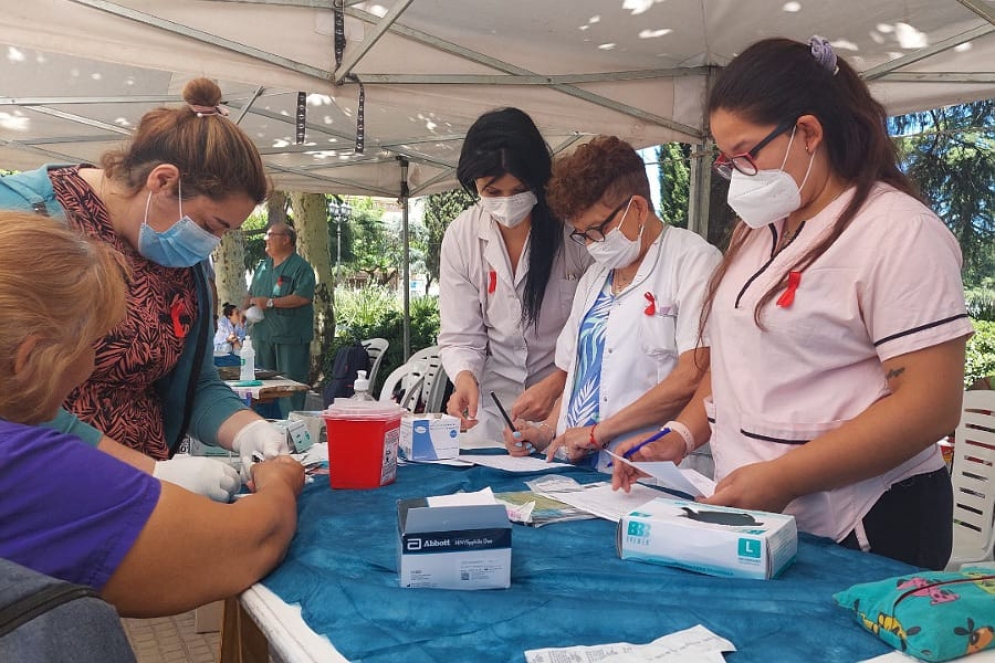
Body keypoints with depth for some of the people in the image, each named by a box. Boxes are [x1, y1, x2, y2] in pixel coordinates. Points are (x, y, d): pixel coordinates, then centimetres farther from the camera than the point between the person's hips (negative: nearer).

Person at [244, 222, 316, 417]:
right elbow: (251, 293, 26)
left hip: (290, 337, -8)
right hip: (262, 335, 8)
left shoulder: (301, 267, -7)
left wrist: (270, 302, -19)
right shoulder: (263, 266, 18)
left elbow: (304, 297, -19)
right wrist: (244, 309, 5)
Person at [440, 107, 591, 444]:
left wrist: (554, 384, -21)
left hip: (569, 402, -2)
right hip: (495, 408, 2)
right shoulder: (460, 237, -4)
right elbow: (460, 336, -2)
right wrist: (465, 377, -22)